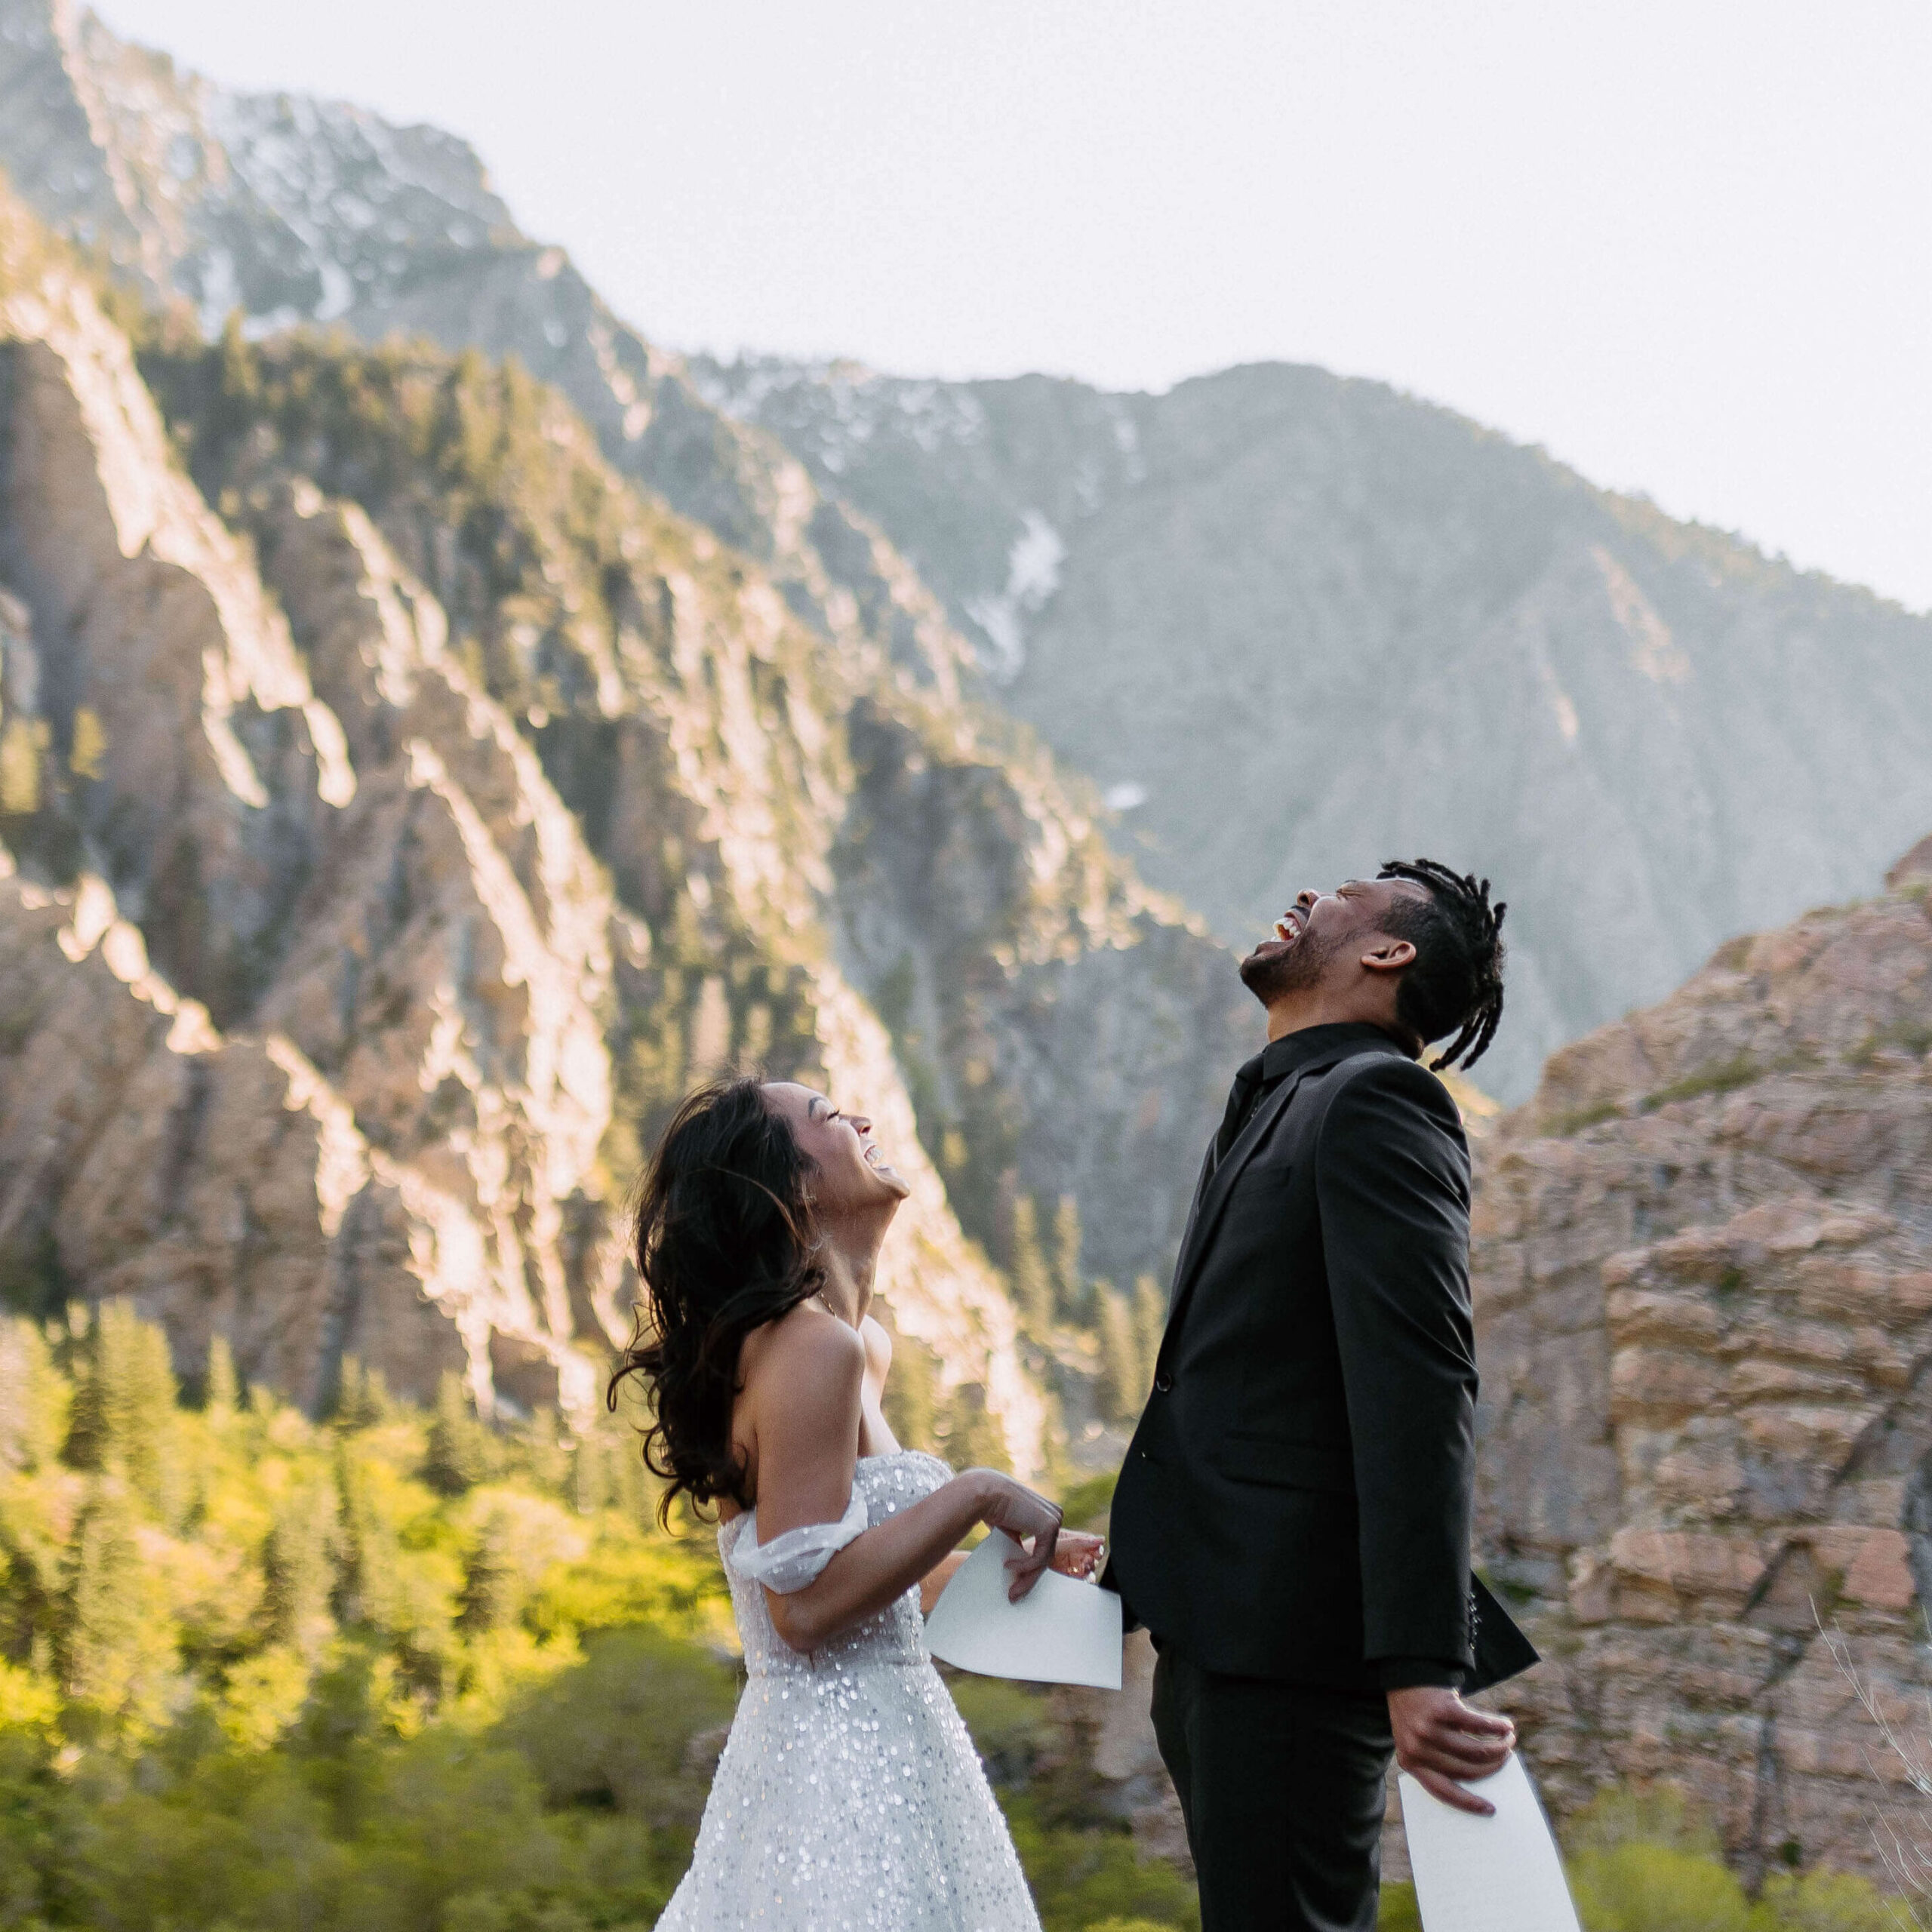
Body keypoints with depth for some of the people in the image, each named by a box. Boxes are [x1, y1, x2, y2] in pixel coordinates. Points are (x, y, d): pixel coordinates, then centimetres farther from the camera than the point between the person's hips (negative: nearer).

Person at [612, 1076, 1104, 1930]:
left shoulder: (859, 1345, 14)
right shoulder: (813, 1348, -17)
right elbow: (806, 1603, -23)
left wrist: (1020, 1556, 12)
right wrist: (979, 1495, -19)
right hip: (843, 1768, -9)